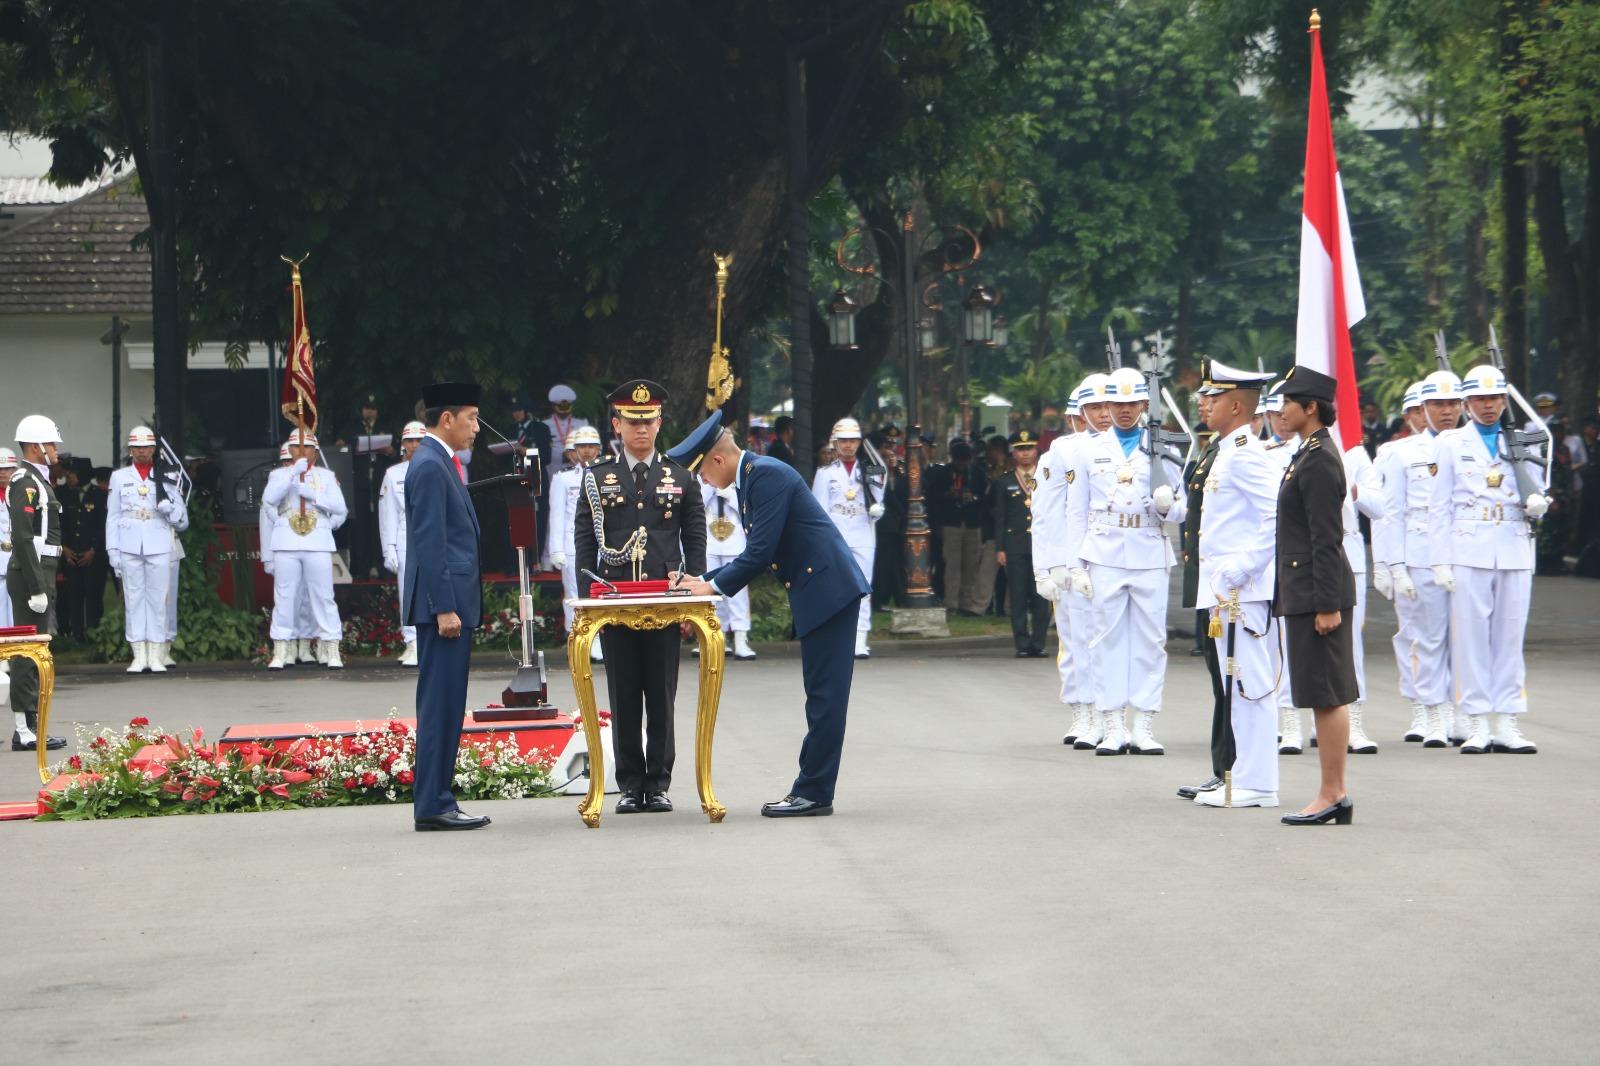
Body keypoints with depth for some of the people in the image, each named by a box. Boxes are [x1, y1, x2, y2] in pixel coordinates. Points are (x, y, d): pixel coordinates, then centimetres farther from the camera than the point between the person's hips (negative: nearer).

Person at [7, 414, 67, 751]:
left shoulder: (37, 480, 18)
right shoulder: (25, 482, -14)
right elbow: (23, 538, -21)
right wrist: (37, 588, -23)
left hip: (39, 575, 10)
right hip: (31, 574, -10)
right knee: (29, 653, -8)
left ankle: (30, 727, 16)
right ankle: (26, 731, -7)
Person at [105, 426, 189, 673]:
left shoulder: (166, 478, 10)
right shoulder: (119, 477, 10)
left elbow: (182, 519, 10)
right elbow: (113, 516, 8)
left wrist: (169, 507, -12)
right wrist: (113, 551, 2)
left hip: (159, 547, 0)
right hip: (130, 548, 0)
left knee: (158, 599, -1)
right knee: (133, 599, 0)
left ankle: (156, 656, 2)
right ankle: (139, 656, 3)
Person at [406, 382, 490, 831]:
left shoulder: (440, 463, 19)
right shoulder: (430, 466, -13)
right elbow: (429, 543, -19)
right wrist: (443, 608, -21)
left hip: (452, 602, 10)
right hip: (444, 602, -10)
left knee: (444, 706, 10)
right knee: (441, 705, -9)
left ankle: (437, 802, 13)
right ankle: (433, 806, -8)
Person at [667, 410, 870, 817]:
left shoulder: (767, 474, -15)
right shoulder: (752, 478, 17)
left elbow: (761, 552, -19)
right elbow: (759, 554, 22)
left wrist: (715, 585, -8)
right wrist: (705, 580, 14)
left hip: (828, 588, -11)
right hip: (820, 590, 11)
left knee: (824, 695, -7)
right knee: (822, 695, 11)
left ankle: (813, 792, -6)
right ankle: (813, 790, 15)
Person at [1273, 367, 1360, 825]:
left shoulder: (1319, 461, -15)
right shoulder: (1310, 455, 16)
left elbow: (1326, 539, -19)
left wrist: (1327, 605, -20)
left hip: (1318, 595, -10)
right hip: (1305, 594, 10)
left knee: (1327, 697, -7)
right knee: (1327, 697, 11)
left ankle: (1331, 795, -4)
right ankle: (1335, 794, 15)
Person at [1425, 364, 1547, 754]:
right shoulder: (1451, 444, 8)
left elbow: (1536, 495, 19)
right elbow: (1439, 506, 5)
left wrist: (1538, 503, -7)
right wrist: (1440, 560, -3)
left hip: (1515, 550, 2)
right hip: (1468, 551, -2)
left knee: (1510, 635, 2)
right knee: (1471, 636, -3)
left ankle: (1508, 725, 5)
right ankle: (1477, 725, 0)